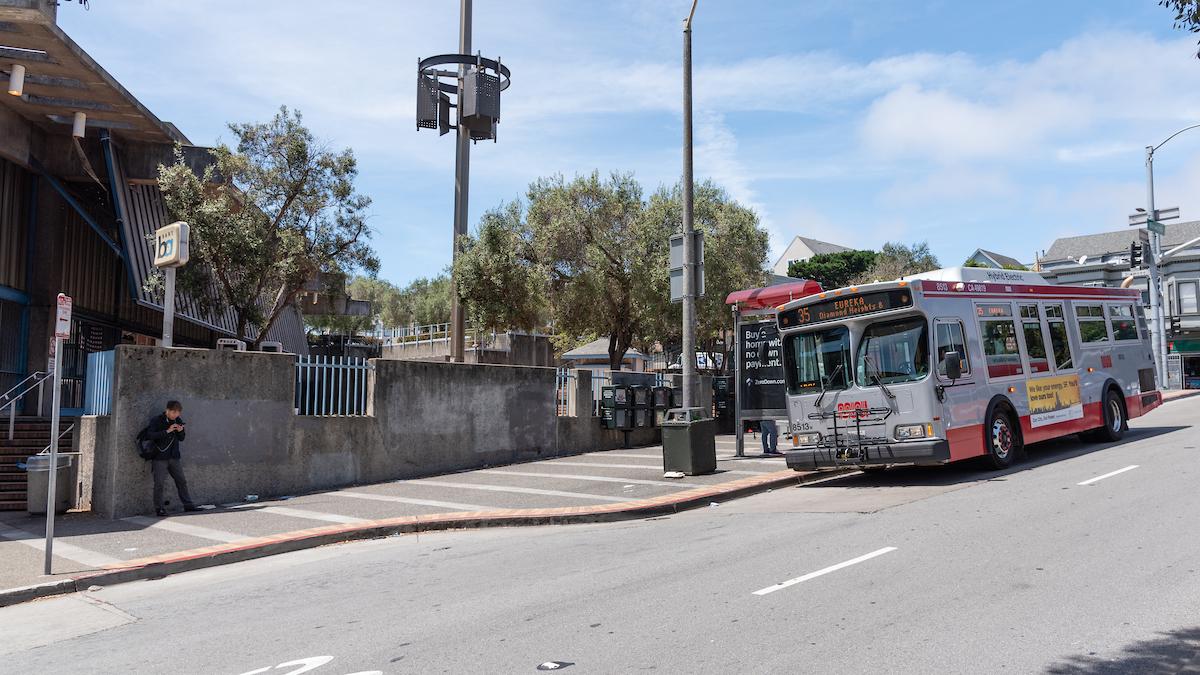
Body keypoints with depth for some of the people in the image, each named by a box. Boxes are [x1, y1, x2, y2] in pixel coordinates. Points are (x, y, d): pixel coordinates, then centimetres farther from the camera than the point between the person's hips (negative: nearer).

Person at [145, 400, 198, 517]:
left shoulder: (178, 421, 7)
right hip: (160, 458, -5)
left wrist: (181, 431, -8)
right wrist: (167, 431, -23)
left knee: (181, 481, 8)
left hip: (174, 457, 5)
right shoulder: (156, 421, -7)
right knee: (159, 483, -3)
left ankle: (188, 505, 15)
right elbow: (150, 435, -19)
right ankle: (159, 508, 6)